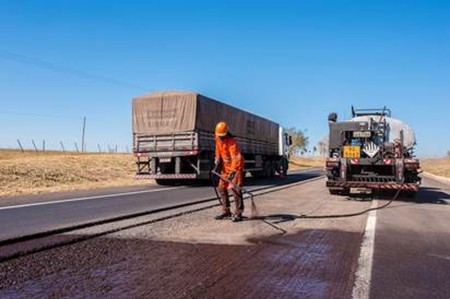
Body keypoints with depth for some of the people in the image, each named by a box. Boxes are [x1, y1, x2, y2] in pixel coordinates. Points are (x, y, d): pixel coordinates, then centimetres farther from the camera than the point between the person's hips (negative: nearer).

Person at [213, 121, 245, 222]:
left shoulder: (232, 141, -26)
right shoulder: (218, 139, -1)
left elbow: (236, 158, -34)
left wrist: (233, 172, -42)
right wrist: (217, 163, 8)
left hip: (235, 166, -8)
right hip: (226, 166, 8)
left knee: (235, 188, -15)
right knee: (221, 188, 8)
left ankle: (238, 213, -9)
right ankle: (226, 211, 19)